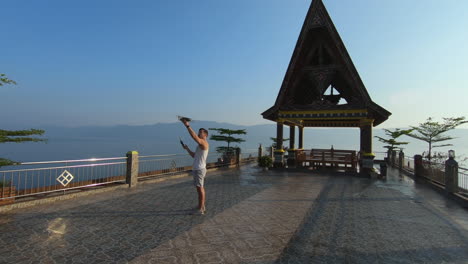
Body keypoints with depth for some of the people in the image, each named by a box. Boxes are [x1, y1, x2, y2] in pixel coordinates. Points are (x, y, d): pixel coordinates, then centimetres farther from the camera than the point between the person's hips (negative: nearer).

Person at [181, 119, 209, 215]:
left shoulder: (204, 143, -12)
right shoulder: (201, 145, 19)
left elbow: (194, 136, -29)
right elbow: (194, 156, 24)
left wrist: (187, 126, -27)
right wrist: (187, 149, 14)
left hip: (199, 169, -10)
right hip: (198, 169, 10)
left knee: (200, 189, -6)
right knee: (201, 188, 14)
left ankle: (200, 209, 0)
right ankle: (202, 207, 23)